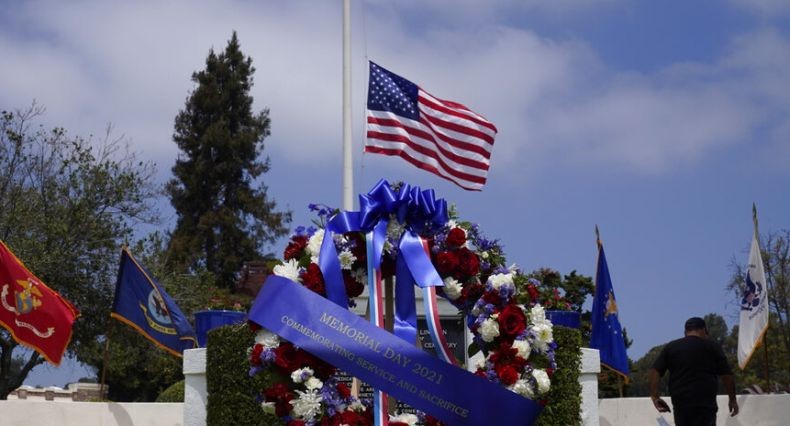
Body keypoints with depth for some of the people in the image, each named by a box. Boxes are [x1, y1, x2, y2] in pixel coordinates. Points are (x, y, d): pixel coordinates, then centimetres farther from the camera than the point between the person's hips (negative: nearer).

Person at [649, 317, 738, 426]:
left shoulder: (670, 347, 12)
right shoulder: (712, 346, 5)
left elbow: (655, 371, 2)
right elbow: (726, 375, 2)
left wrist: (655, 396, 1)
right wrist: (732, 399, 13)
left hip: (680, 404, 3)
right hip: (705, 404, -3)